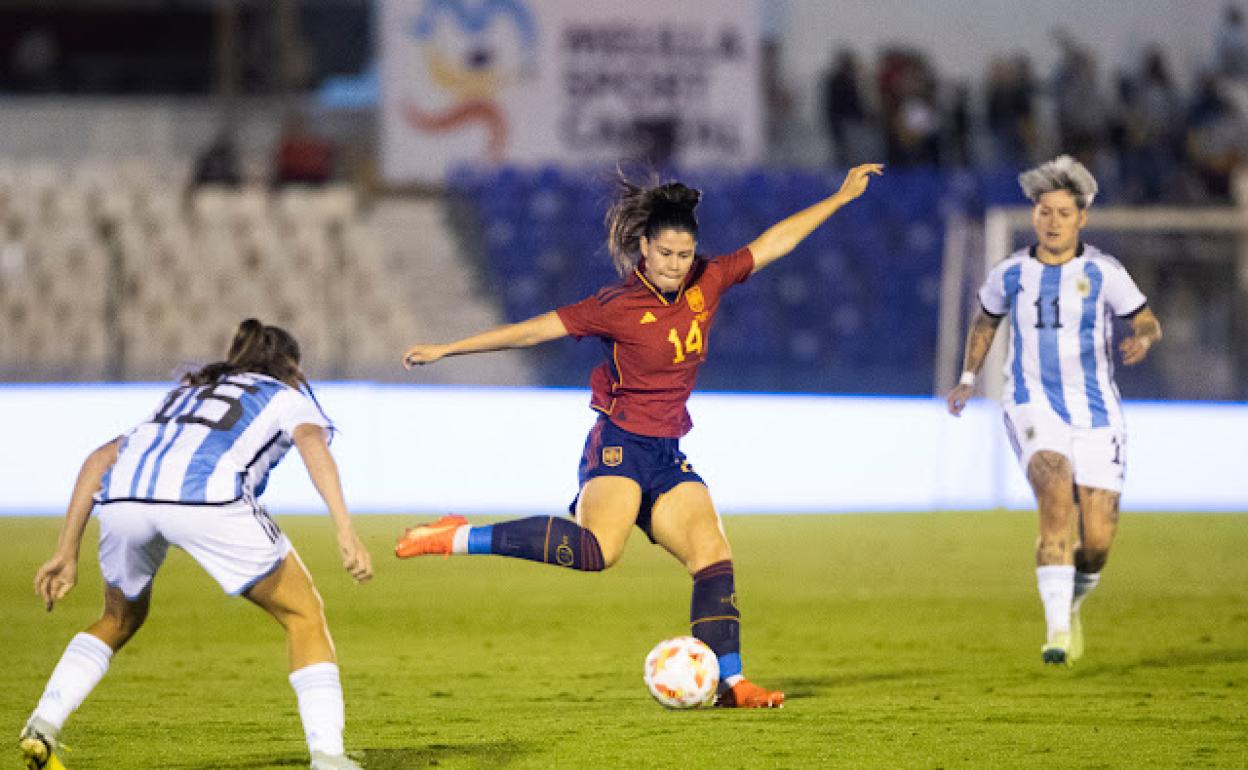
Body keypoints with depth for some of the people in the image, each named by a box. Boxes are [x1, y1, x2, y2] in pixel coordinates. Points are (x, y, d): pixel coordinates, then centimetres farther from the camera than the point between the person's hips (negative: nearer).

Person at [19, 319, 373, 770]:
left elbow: (100, 459, 32)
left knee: (121, 618, 31)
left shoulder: (187, 392, 41)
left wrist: (67, 553, 30)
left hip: (124, 497, 5)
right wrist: (346, 531, -8)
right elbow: (312, 442, 4)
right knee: (304, 615, 13)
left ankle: (43, 724, 12)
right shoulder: (289, 396, 28)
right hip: (207, 496, -5)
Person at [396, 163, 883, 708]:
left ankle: (730, 682, 2)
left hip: (668, 457, 7)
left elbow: (775, 241, 12)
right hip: (620, 445, -7)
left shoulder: (706, 284, 5)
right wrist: (445, 350, -6)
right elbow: (531, 331, -7)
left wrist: (842, 196, 15)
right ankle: (461, 538, -24)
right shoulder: (617, 308, -10)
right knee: (597, 550, -30)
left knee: (714, 559, -3)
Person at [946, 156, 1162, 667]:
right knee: (1056, 491, -29)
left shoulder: (1104, 273, -2)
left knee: (1097, 541, -4)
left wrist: (1142, 340, -19)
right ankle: (1057, 632, -32)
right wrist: (968, 379, 17)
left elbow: (1148, 322, 4)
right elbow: (986, 319, 23)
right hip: (1033, 405, -1)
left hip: (1095, 410, 1)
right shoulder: (1011, 274, 3)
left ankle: (1070, 603, 33)